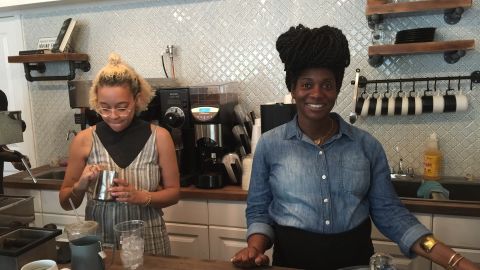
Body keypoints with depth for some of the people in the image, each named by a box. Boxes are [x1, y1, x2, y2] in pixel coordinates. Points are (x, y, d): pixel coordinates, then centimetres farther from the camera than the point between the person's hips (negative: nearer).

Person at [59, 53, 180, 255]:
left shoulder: (159, 137, -9)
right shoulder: (84, 140, -6)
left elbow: (173, 192, -2)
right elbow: (65, 203, 2)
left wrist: (142, 197, -19)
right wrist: (80, 186, -18)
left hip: (148, 242, 0)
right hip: (98, 242, 1)